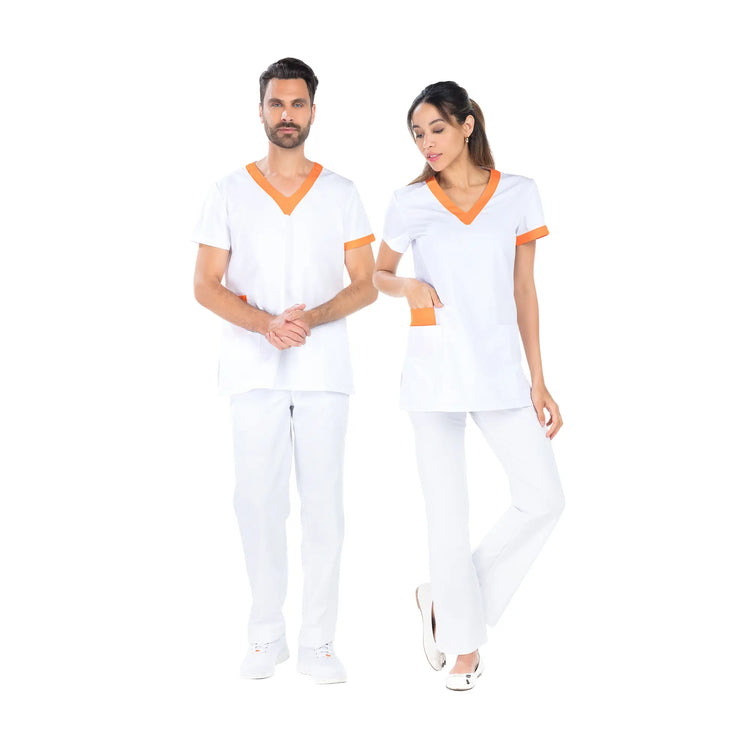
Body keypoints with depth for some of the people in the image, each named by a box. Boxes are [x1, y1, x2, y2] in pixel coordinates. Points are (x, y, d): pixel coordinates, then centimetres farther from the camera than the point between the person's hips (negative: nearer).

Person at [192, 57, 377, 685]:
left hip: (324, 370, 0)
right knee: (258, 503, 2)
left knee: (323, 504, 0)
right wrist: (266, 324, -14)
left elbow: (365, 284, 5)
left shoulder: (341, 194, 8)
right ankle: (267, 634, 16)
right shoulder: (229, 192, 7)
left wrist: (313, 316, -14)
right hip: (254, 370, 0)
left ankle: (318, 641, 10)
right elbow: (206, 286, 3)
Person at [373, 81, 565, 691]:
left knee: (544, 499, -5)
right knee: (448, 509, 2)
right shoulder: (410, 202, 2)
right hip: (434, 366, -1)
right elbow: (377, 274, 15)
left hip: (500, 366, 2)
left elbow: (524, 291, 6)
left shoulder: (519, 194, 4)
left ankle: (445, 600, 14)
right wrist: (406, 286, -10)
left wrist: (538, 383, 4)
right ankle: (464, 640, 20)